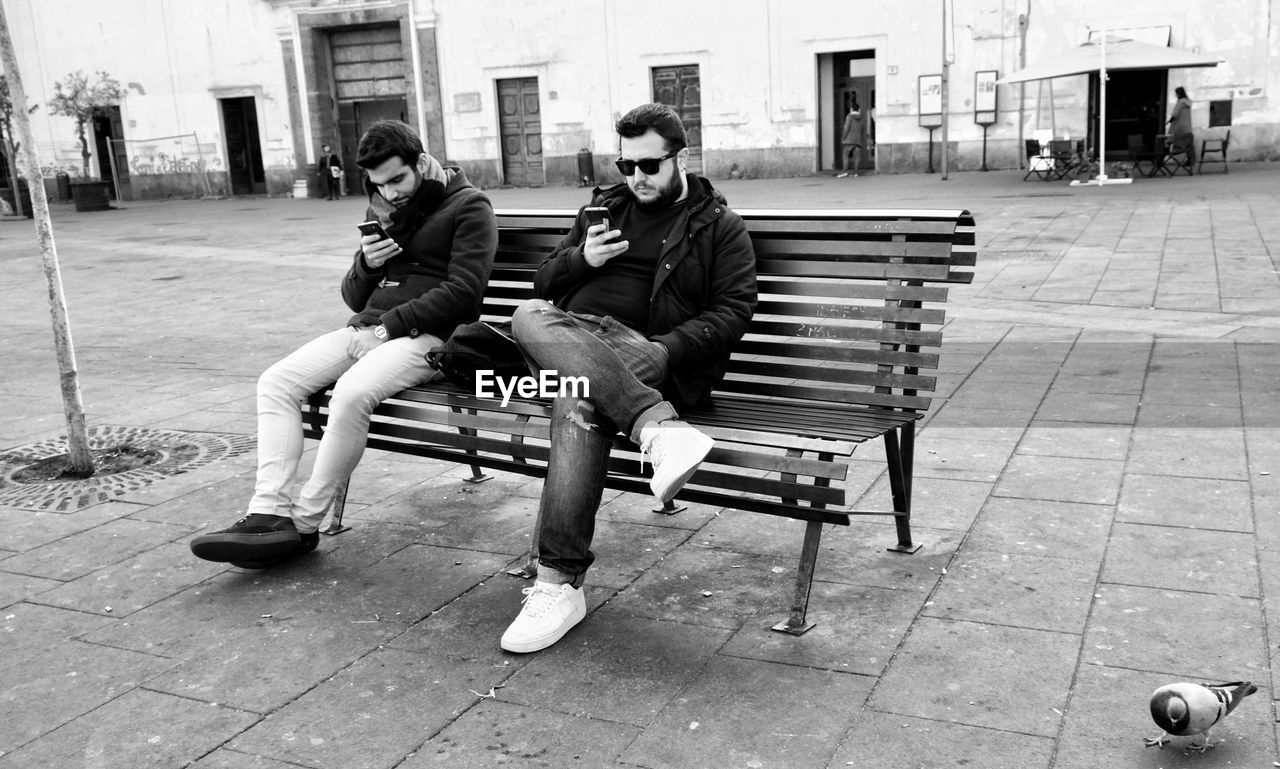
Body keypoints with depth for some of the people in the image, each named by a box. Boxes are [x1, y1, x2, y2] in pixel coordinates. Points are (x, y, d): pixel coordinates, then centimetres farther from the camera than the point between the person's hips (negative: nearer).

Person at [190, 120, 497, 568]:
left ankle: (304, 524, -19)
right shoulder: (384, 209, 22)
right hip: (365, 329, 8)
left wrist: (390, 324, -14)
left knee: (352, 393, -33)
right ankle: (272, 513, -20)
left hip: (425, 335, -8)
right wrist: (366, 264, -2)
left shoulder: (467, 207, 0)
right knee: (275, 382, -11)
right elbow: (354, 298, 21)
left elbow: (461, 292, -12)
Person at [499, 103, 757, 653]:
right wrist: (580, 259, 3)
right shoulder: (604, 209, 27)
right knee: (529, 317, -33)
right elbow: (543, 283, 26)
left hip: (652, 357, -4)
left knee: (578, 403, -37)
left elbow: (733, 312, 1)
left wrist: (664, 350, -15)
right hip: (575, 337, 4)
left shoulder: (719, 227, 14)